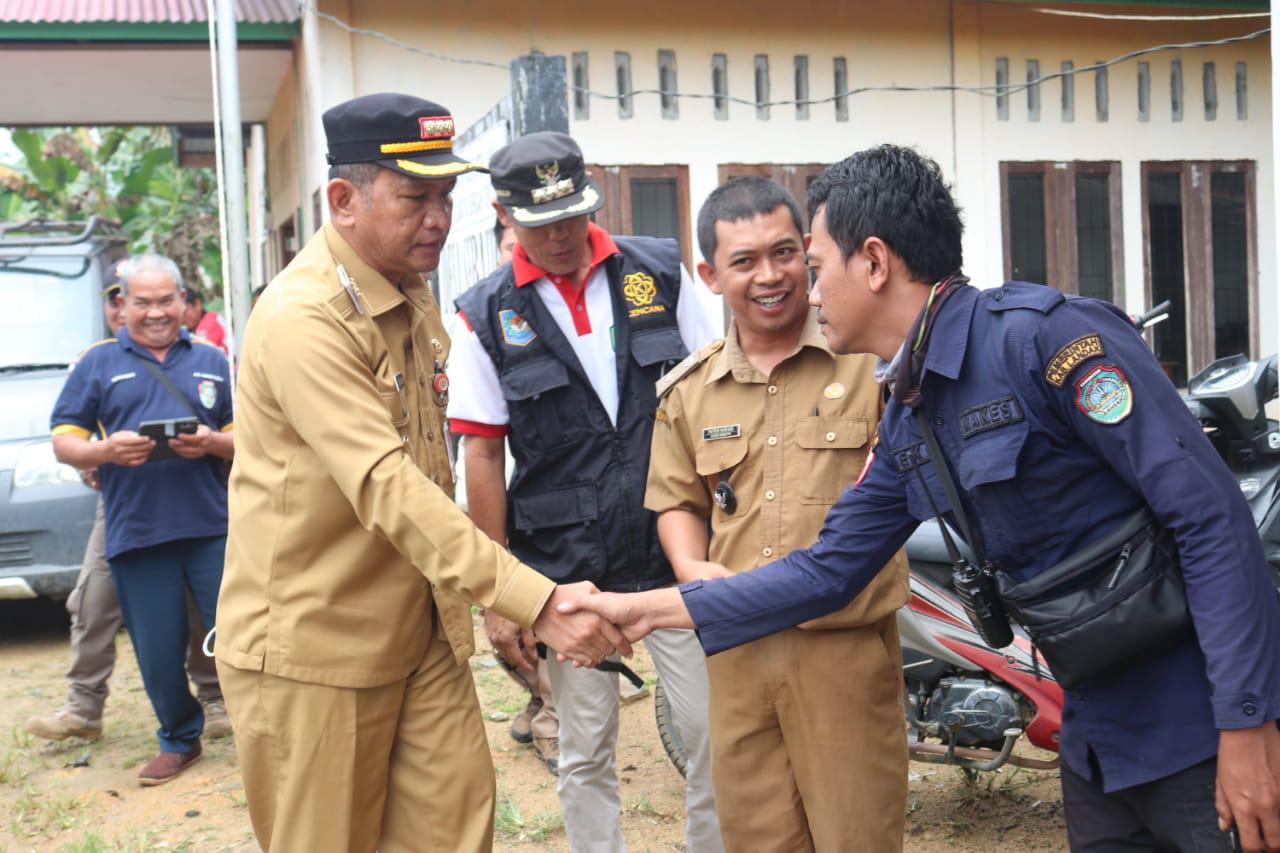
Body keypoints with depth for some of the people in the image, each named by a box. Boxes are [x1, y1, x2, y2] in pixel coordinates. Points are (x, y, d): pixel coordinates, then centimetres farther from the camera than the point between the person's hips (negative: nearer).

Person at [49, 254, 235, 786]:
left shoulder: (211, 361, 13)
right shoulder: (98, 363, 9)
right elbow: (64, 441, 5)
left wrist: (212, 444, -9)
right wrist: (105, 450, -16)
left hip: (212, 526, 0)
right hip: (135, 531, 0)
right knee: (159, 653, 6)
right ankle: (179, 739, 26)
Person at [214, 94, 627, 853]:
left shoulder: (413, 298, 7)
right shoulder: (303, 319, -22)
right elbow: (388, 489, -32)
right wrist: (536, 601, -36)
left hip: (423, 631, 8)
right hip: (315, 644, -7)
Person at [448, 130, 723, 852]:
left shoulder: (661, 271, 2)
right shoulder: (488, 315, -1)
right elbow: (484, 456, 0)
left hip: (677, 553, 1)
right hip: (566, 573, -1)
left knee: (716, 732, 4)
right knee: (587, 754, 9)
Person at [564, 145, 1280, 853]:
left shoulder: (1041, 334, -18)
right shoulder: (910, 421, 9)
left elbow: (1212, 515, -20)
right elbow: (827, 571, 16)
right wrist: (650, 608, 15)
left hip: (1202, 730, -8)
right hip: (1100, 733, 8)